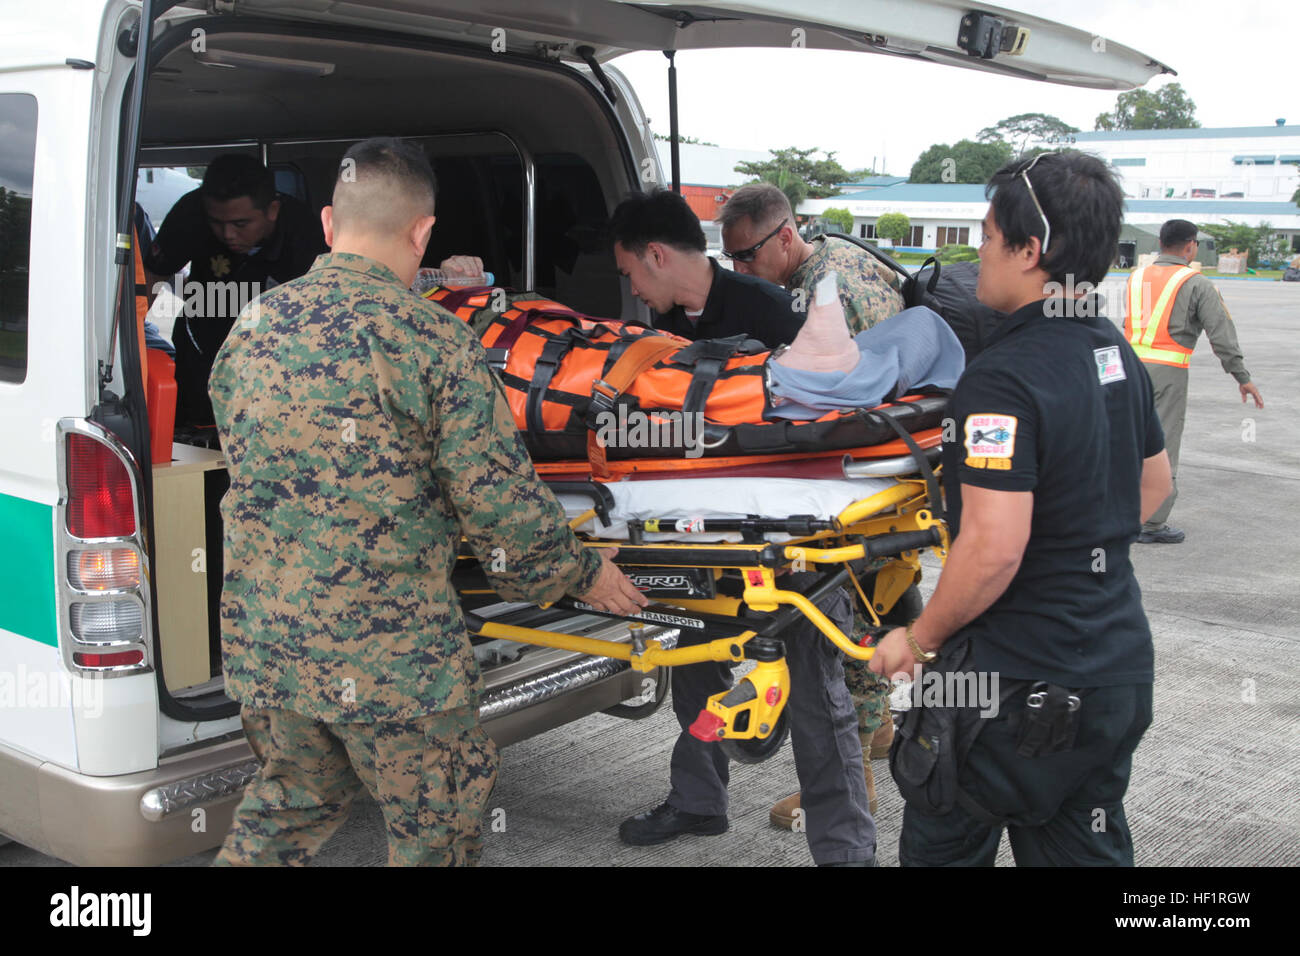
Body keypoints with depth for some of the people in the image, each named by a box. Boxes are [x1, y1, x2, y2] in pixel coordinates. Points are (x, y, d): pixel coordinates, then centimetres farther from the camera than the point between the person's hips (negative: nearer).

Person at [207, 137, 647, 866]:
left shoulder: (251, 331, 3)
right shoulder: (436, 340, -14)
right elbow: (499, 500, -14)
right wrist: (582, 572, 3)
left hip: (262, 642, 6)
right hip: (391, 653, -5)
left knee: (291, 803, 27)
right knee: (438, 826, 14)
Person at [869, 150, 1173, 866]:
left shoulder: (1003, 379, -23)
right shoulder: (1115, 352, 6)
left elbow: (993, 547, -27)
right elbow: (1153, 484, 19)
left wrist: (918, 638, -13)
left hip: (1018, 684, -8)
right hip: (1119, 666, 8)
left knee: (943, 845, 11)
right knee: (1089, 849, 19)